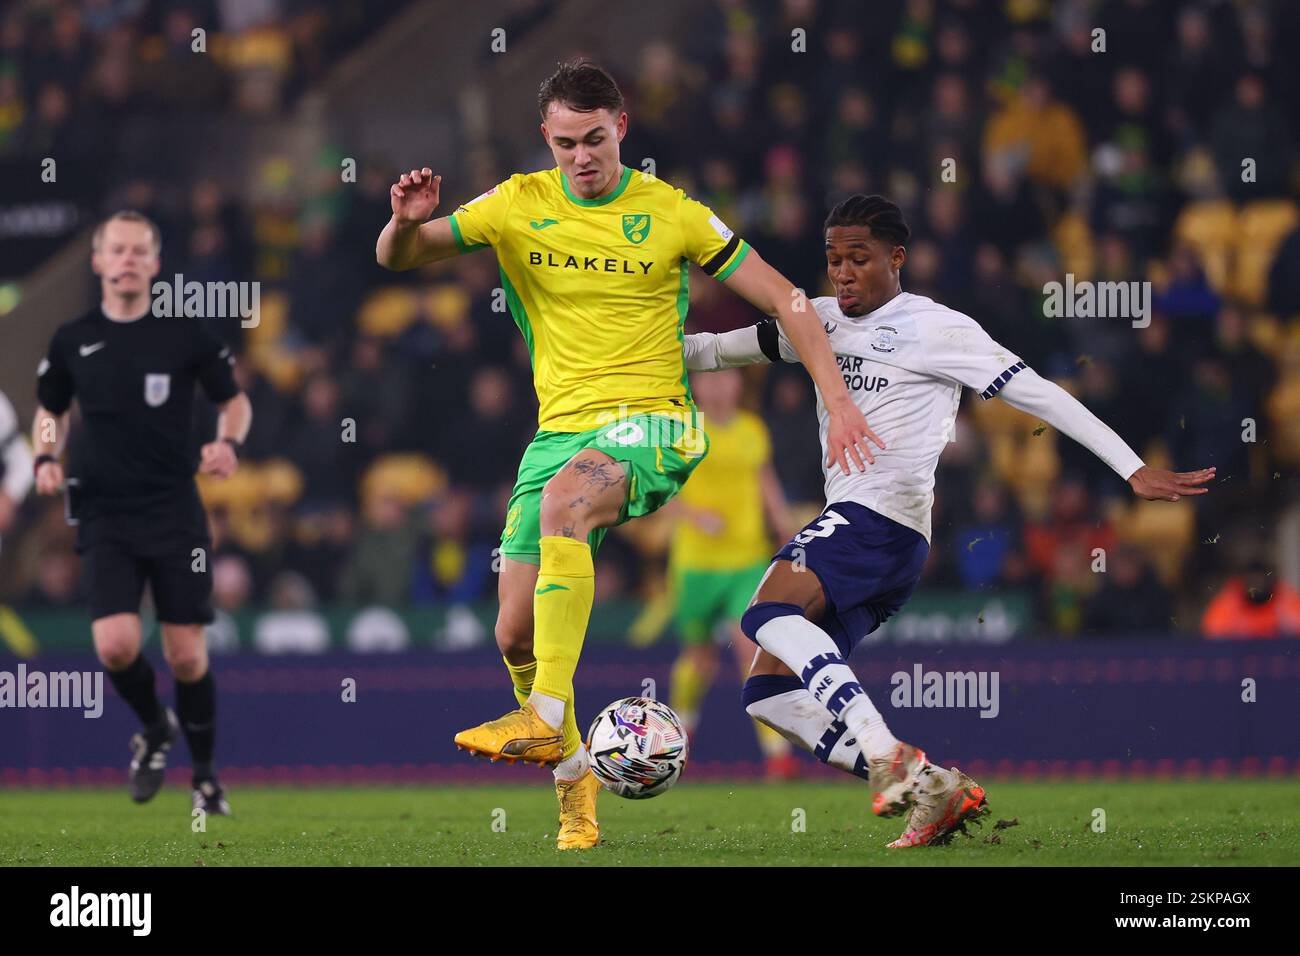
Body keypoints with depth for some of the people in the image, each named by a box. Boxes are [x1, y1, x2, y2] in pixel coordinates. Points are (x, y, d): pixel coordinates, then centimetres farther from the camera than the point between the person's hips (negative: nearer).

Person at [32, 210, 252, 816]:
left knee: (186, 656, -2)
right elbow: (50, 410, 19)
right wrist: (46, 458, -1)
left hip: (175, 512, -1)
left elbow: (234, 401, 10)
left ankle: (205, 777, 20)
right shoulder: (72, 340, 4)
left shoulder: (185, 335, 0)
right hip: (104, 516, 1)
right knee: (116, 645, -17)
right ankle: (154, 728, 16)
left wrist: (228, 442, -11)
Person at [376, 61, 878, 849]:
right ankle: (573, 772, 21)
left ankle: (546, 718, -39)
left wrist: (838, 400, -6)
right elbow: (397, 259, 5)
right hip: (561, 429, 4)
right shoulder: (519, 206, 4)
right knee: (516, 634, -3)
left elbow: (784, 299, 2)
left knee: (562, 499, -37)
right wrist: (407, 223, -19)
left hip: (648, 427, -4)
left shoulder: (673, 214, -2)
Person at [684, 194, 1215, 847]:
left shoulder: (935, 329, 0)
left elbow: (1038, 395, -3)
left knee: (768, 613, -30)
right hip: (850, 522, 9)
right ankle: (936, 791, -9)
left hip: (883, 516, -9)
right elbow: (724, 349, 28)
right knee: (768, 689, -1)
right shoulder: (825, 321, 21)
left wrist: (1133, 469, -7)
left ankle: (890, 760, -38)